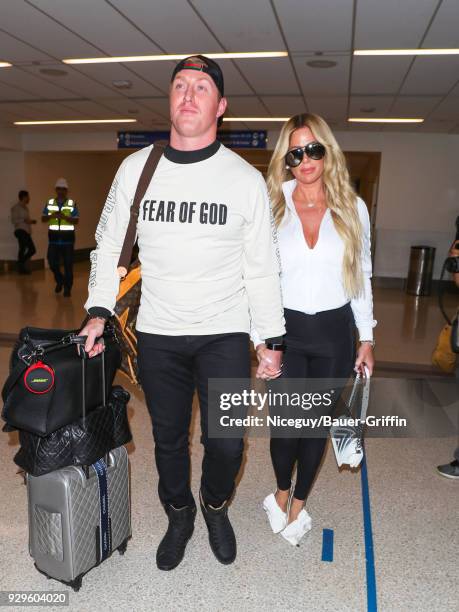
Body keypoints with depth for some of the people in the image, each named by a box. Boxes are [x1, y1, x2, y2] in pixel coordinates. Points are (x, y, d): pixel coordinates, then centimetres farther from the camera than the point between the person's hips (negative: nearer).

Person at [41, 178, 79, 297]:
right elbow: (43, 219, 6)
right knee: (52, 262, 1)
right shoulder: (49, 203, 8)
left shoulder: (72, 203, 1)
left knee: (68, 264, 2)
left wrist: (64, 217, -21)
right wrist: (51, 216, -14)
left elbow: (76, 220, -5)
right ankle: (59, 280, 29)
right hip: (54, 238, 2)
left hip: (67, 238, -2)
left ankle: (67, 287, 14)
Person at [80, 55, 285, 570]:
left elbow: (262, 267, 0)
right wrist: (99, 309, -2)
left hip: (226, 335, -1)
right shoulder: (136, 168, 0)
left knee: (226, 445, 4)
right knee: (168, 438, 15)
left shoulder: (246, 178, -4)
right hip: (157, 335, 2)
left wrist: (272, 339, 1)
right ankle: (179, 515, 43)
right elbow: (109, 244, 9)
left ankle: (215, 507, 38)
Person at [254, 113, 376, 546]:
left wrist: (366, 338, 7)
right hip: (285, 330, -1)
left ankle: (299, 503, 35)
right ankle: (281, 491, 34)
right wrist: (259, 340, -7)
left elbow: (361, 277, 9)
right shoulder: (272, 208, -2)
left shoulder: (352, 208, 3)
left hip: (334, 334, 2)